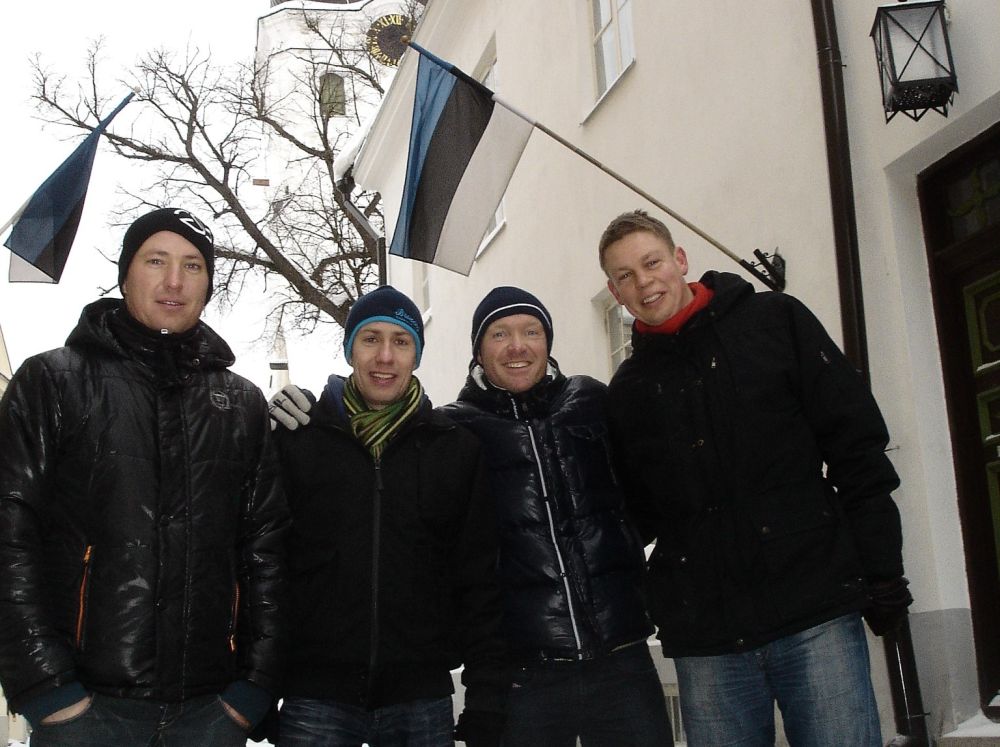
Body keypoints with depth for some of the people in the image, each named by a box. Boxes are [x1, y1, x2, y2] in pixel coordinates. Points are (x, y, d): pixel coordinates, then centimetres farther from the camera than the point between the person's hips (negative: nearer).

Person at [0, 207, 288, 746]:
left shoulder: (243, 404, 12)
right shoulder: (52, 382, 2)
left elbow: (266, 546, 10)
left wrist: (257, 681, 3)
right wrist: (44, 687, -11)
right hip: (88, 702, -3)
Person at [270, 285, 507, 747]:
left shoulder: (459, 449, 5)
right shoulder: (296, 438, 3)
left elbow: (479, 585, 4)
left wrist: (486, 707, 0)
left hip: (422, 702, 1)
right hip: (315, 700, -1)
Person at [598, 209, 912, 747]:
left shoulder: (774, 321, 5)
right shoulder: (628, 390, 14)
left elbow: (857, 445, 2)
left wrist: (881, 571, -4)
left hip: (815, 611, -2)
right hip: (703, 639, 3)